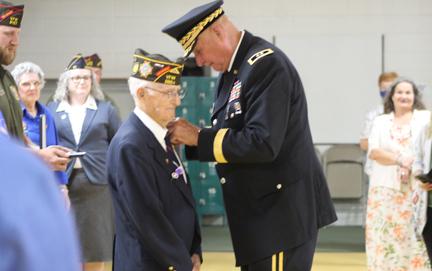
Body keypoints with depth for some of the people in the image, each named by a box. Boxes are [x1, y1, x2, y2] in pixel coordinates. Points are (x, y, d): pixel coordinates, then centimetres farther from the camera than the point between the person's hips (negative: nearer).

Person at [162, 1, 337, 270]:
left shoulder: (266, 64, -18)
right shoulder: (234, 69, 12)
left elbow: (262, 144, -26)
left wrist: (199, 137, -17)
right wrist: (190, 138, 0)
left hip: (283, 212, -10)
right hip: (260, 215, 10)